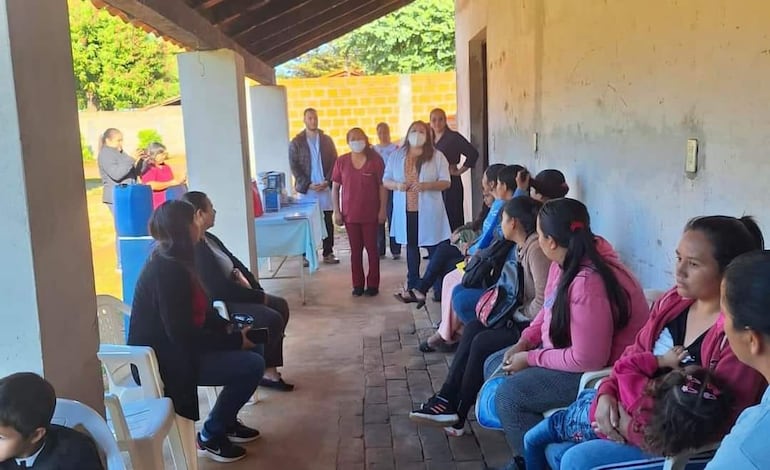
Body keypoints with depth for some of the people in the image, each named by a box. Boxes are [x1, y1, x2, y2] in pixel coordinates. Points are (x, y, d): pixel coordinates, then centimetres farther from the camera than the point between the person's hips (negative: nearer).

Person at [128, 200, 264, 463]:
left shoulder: (173, 261, 6)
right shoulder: (167, 271, -25)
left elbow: (198, 310, 14)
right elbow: (181, 333, -26)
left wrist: (226, 328, -1)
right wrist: (234, 340, -18)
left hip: (172, 347, 10)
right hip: (164, 359, -10)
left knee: (250, 347, 11)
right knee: (253, 365, -13)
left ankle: (227, 421, 24)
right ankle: (211, 435, 5)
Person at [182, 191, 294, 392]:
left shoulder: (209, 239, 9)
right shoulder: (194, 249, -24)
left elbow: (236, 264, 15)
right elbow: (220, 290, -26)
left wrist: (257, 290, 2)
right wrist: (259, 297, -17)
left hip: (231, 295, 11)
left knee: (280, 305, 6)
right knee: (271, 320, -21)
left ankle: (269, 369, 6)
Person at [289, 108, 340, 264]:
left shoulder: (327, 140, 9)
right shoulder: (296, 142, 2)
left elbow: (334, 162, 6)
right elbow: (294, 166, -1)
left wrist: (327, 181, -8)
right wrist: (308, 184, -10)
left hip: (326, 187, 2)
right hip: (306, 189, -2)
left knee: (328, 222, 4)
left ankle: (328, 253, 12)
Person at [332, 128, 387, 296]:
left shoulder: (376, 160, -4)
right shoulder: (341, 161, 1)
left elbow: (382, 186, -2)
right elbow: (335, 188, 5)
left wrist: (382, 209, -7)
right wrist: (336, 211, 0)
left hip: (371, 214, -2)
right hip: (350, 214, 2)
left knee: (372, 248, 5)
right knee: (355, 250, 9)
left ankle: (373, 284, 14)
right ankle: (358, 284, 18)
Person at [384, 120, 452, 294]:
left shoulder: (437, 156, 0)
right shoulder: (397, 156, 7)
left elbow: (446, 182, -3)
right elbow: (386, 181, 9)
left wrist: (426, 185, -20)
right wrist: (397, 185, -13)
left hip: (428, 211, -3)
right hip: (406, 211, 3)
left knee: (434, 248, -2)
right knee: (411, 246, 14)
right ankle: (412, 284, 24)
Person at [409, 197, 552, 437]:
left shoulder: (536, 249, -20)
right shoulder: (521, 247, 11)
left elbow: (544, 300, -25)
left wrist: (520, 314, -11)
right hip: (523, 318, 10)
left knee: (482, 342, -14)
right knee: (472, 329, 0)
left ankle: (458, 414, 0)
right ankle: (448, 400, -3)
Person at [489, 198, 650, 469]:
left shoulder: (587, 284, -33)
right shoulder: (565, 261, -4)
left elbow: (588, 359, -30)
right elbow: (550, 308, 13)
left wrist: (531, 359, -19)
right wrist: (524, 342, -1)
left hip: (604, 369, -10)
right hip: (571, 350, 11)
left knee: (509, 394, -20)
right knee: (495, 365, 12)